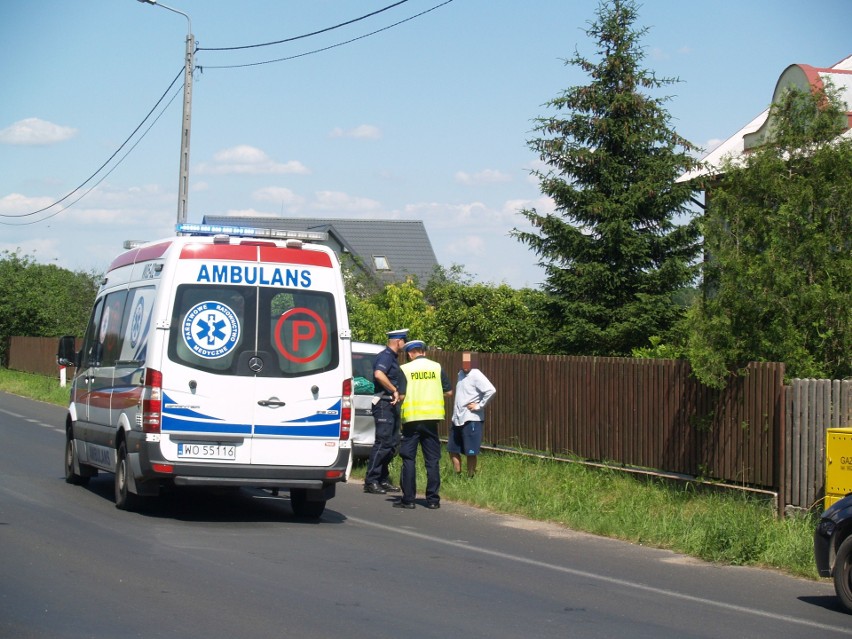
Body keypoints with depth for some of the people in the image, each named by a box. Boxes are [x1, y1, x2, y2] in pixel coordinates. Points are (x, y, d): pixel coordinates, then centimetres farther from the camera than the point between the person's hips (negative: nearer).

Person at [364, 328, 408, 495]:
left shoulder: (393, 357, 19)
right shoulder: (385, 356, -13)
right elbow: (379, 374, -31)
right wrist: (394, 390, -25)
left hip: (392, 405, 10)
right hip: (383, 404, -10)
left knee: (392, 443, 11)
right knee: (383, 442, -11)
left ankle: (383, 480, 17)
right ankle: (371, 481, -8)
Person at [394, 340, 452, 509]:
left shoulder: (405, 369, -4)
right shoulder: (436, 367, 5)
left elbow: (401, 395, -9)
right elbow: (449, 392, 6)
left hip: (412, 418, -2)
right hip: (432, 417, 2)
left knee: (408, 459, 5)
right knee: (432, 460, 7)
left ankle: (408, 499, 3)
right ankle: (433, 499, 6)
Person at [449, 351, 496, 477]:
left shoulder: (476, 375, -12)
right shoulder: (461, 374, 12)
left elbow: (491, 390, -24)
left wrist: (479, 406, -18)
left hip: (471, 420, -8)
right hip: (457, 419, 8)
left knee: (471, 452, -1)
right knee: (452, 449, 12)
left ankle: (470, 477, 8)